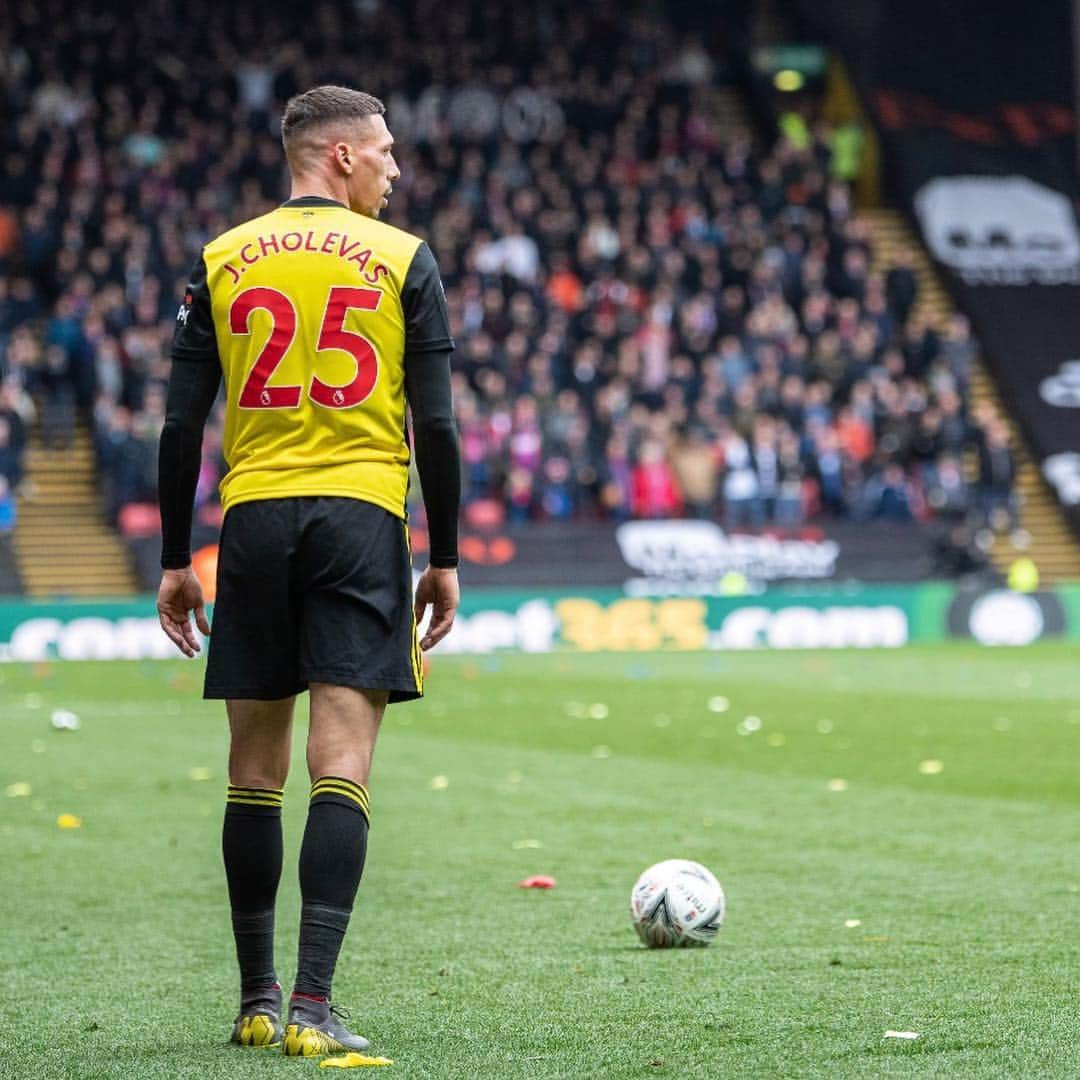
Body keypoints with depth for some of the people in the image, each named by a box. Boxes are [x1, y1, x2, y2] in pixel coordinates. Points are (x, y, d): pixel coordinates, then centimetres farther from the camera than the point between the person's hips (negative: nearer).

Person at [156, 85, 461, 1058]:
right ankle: (312, 1007, -16)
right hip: (361, 519, -3)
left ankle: (257, 1003, 17)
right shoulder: (403, 260, 2)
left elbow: (182, 425, 6)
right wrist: (446, 558, 5)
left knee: (256, 769, 10)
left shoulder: (221, 262, 9)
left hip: (253, 520, 3)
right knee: (341, 767, -7)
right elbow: (436, 423, -1)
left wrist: (174, 561, 11)